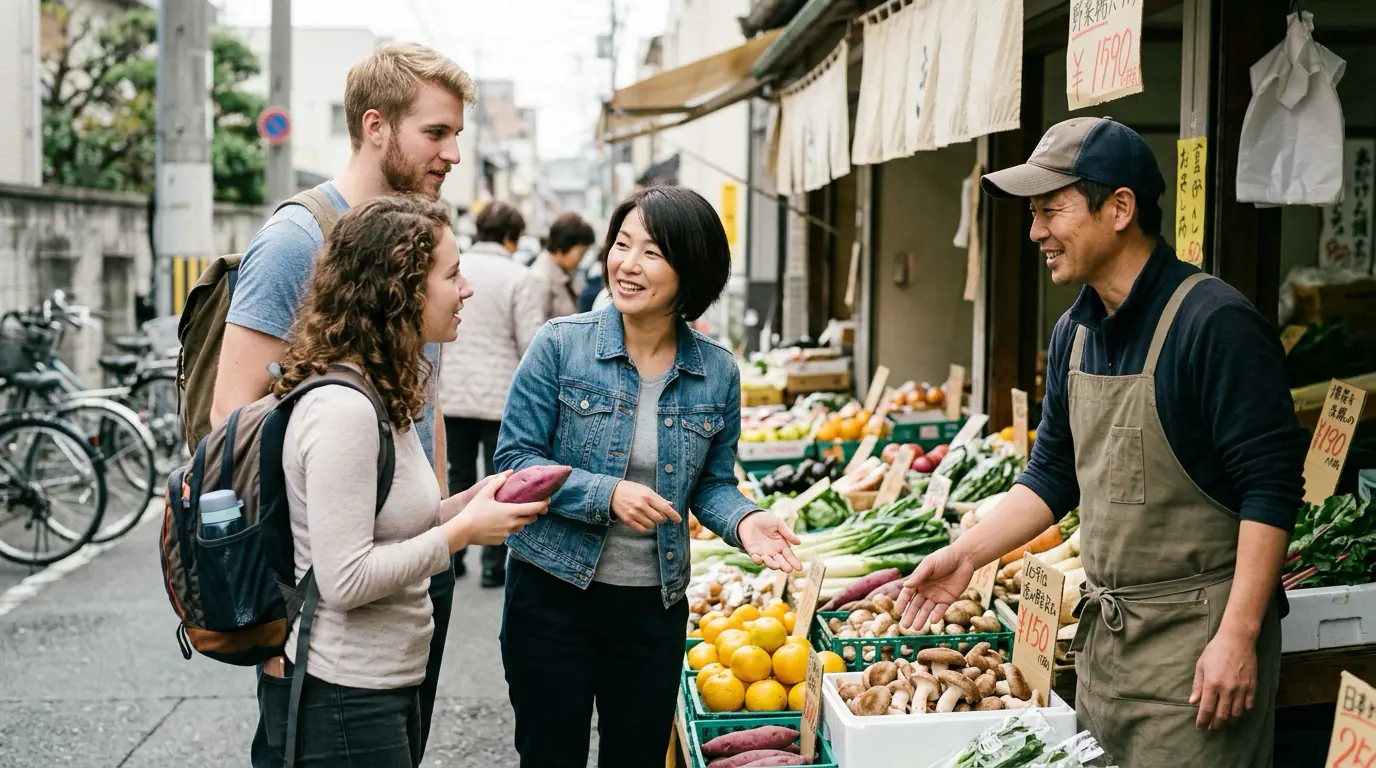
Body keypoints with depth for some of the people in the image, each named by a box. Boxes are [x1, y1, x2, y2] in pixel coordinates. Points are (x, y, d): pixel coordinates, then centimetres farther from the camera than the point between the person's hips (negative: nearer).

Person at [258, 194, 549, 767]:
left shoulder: (383, 395, 10)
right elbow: (344, 580, -25)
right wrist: (463, 531, -17)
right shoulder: (342, 408, -22)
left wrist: (472, 500, 2)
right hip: (344, 699, -10)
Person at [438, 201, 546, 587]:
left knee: (459, 478, 15)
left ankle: (450, 557, 20)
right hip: (503, 396, -4)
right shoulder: (520, 278, -11)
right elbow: (532, 343, -13)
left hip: (453, 395, 4)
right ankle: (494, 563, 7)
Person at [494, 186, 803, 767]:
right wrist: (607, 494, -23)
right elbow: (514, 460, -9)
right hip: (553, 590, -2)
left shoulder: (717, 372, -1)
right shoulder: (560, 344, -9)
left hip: (654, 604, 3)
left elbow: (712, 483, 9)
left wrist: (743, 520, -13)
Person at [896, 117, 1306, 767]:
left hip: (1197, 637, -8)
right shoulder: (1074, 334, 8)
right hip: (1103, 632, 8)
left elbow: (1271, 488, -19)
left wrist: (1238, 638, -21)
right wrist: (966, 554, 5)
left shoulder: (1215, 323, -17)